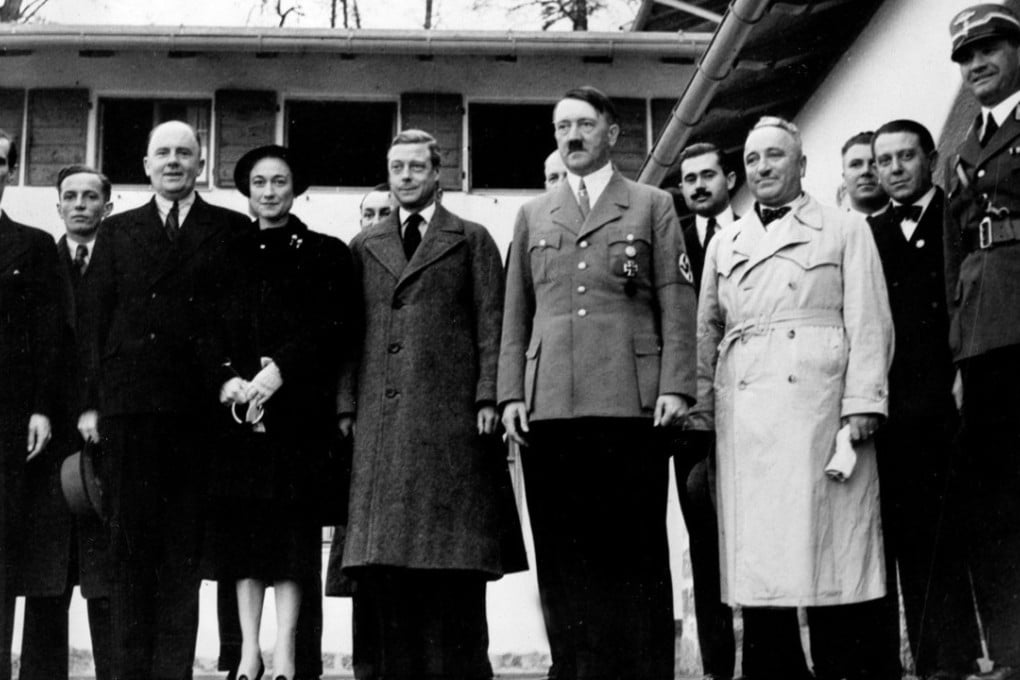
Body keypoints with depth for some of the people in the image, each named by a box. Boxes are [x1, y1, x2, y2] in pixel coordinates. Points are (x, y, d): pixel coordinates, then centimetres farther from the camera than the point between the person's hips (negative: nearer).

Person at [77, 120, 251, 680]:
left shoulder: (233, 231, 11)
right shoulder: (117, 232, 16)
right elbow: (93, 319, 10)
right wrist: (90, 401, 2)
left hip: (199, 407, -1)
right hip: (128, 404, 1)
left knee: (184, 545, 0)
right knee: (131, 541, 2)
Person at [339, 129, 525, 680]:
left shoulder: (471, 240, 12)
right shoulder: (364, 247, 18)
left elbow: (491, 326, 5)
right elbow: (350, 333, 14)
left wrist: (489, 398, -6)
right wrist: (347, 405, 4)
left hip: (451, 416, -2)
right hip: (380, 420, 3)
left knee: (451, 550, -3)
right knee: (379, 554, -1)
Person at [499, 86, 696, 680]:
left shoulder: (653, 206, 13)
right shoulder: (533, 215, 20)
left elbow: (677, 305, 5)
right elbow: (516, 314, 17)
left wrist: (675, 386, -6)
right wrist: (511, 393, 6)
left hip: (632, 403, -2)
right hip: (550, 406, 3)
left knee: (635, 552, -2)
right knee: (564, 555, 1)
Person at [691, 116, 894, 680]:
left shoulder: (845, 230, 12)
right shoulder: (724, 244, 22)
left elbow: (868, 322, 4)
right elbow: (706, 332, 18)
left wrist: (863, 401, -8)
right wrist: (699, 414, 8)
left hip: (818, 402, -3)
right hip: (743, 414, 3)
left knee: (830, 557, -7)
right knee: (756, 551, -1)